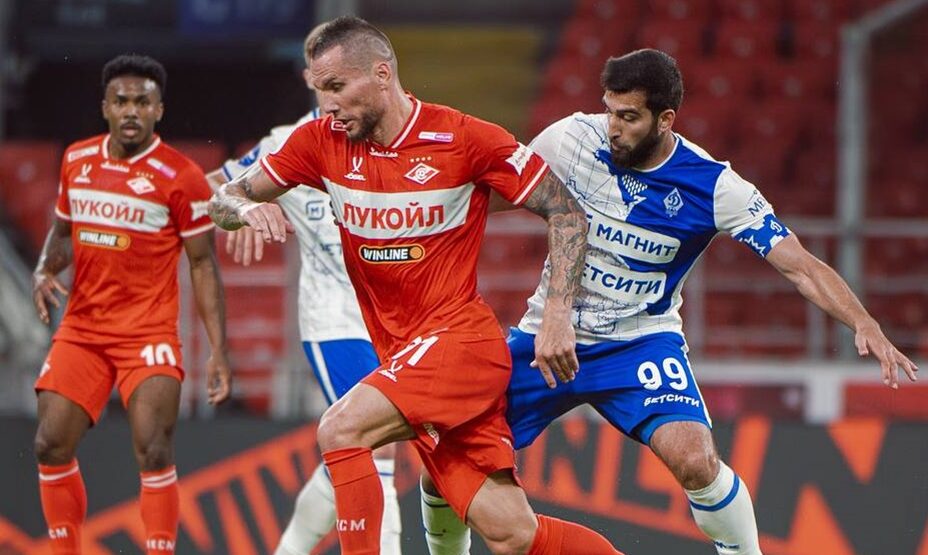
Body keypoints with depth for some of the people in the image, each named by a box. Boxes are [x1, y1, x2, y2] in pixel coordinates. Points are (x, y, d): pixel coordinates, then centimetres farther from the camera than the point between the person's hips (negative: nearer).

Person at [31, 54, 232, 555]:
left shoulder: (180, 177, -8)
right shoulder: (76, 161, 6)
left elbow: (202, 263, -5)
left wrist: (218, 349, -10)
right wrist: (45, 272, -1)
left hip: (148, 334, -5)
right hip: (81, 328, 5)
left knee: (153, 452, -15)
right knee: (51, 445, 0)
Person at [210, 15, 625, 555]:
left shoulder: (467, 139, -11)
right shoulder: (322, 141, 3)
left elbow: (567, 212, -5)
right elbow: (222, 200, 9)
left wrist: (558, 316, -12)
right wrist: (247, 208, -15)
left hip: (460, 337, -5)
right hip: (403, 353, 5)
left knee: (341, 429, -27)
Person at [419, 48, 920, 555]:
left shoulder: (713, 186, -17)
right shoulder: (573, 137, -12)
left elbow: (801, 267, -17)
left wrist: (864, 324, -32)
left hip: (639, 338, -2)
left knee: (695, 461, -27)